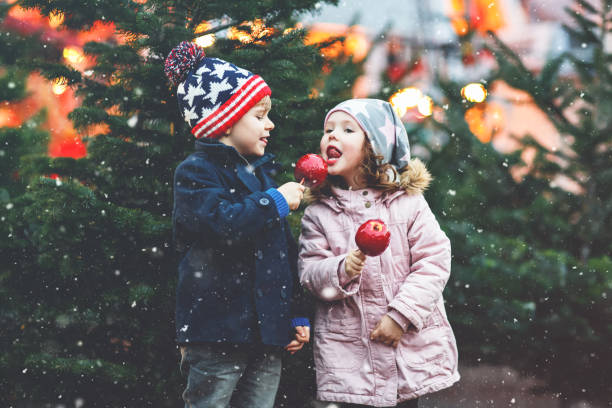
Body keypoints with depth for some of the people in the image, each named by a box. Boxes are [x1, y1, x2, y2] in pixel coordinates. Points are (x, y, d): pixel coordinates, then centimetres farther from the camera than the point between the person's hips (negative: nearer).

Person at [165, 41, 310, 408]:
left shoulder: (262, 173, 19)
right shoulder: (197, 173, -5)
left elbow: (285, 252, 21)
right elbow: (223, 225, -26)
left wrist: (297, 316, 17)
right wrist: (276, 202, -13)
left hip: (267, 336, 7)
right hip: (217, 335, -7)